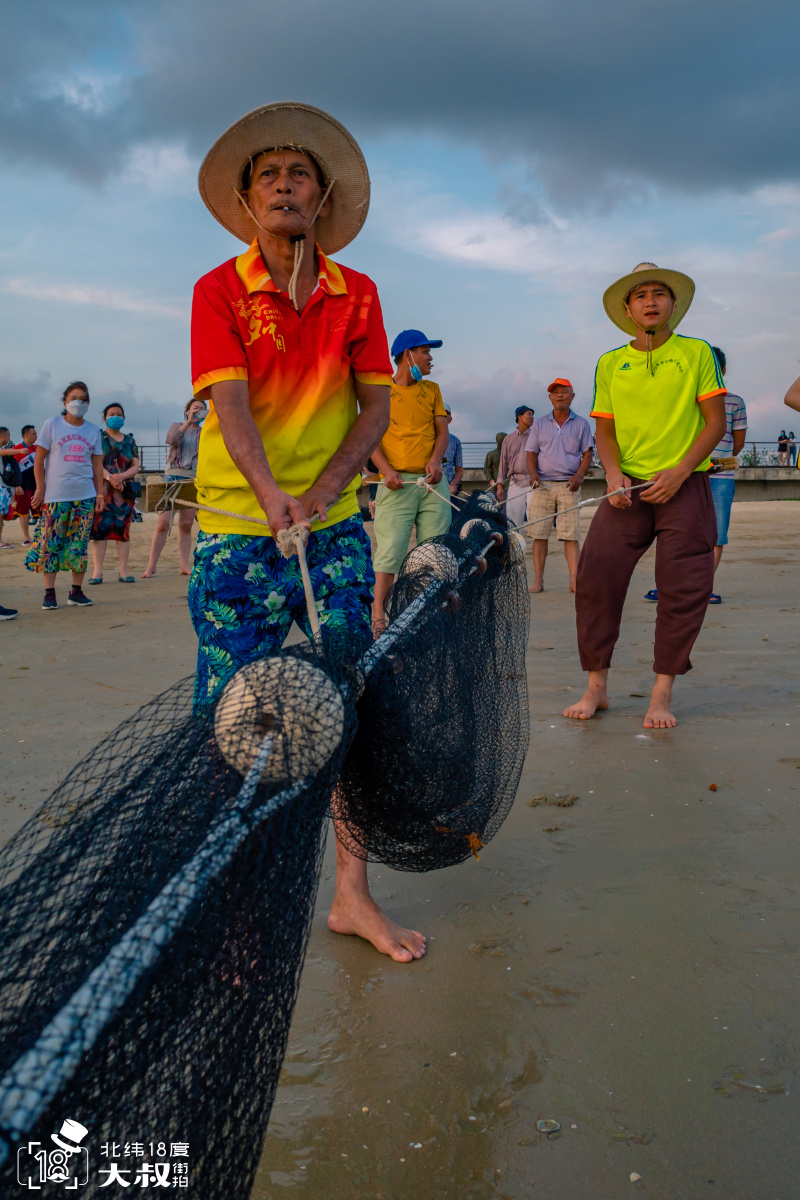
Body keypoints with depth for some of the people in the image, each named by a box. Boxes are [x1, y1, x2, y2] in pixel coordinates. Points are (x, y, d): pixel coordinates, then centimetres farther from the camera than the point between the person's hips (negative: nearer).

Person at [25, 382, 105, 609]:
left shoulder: (93, 430, 10)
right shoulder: (52, 424, 2)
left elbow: (97, 465, 12)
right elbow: (39, 459, 2)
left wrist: (100, 494, 7)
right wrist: (40, 488, -5)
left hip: (85, 495, 2)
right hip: (55, 495, -2)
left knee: (79, 545, 2)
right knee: (50, 543, -3)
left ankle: (76, 591, 10)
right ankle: (49, 592, 3)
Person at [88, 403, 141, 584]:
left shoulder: (129, 441, 15)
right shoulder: (98, 437, 6)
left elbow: (136, 466, 7)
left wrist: (121, 476, -13)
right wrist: (109, 477, -20)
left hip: (125, 491, 3)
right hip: (102, 490, -3)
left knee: (123, 530, 1)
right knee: (100, 528, -7)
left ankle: (123, 571, 3)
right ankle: (97, 572, -6)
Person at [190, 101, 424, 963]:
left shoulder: (357, 294, 7)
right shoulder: (219, 290, -1)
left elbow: (376, 405, 3)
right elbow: (230, 403, -14)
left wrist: (321, 491, -13)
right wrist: (272, 496, -31)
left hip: (335, 526, 3)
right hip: (237, 527, -2)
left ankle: (351, 893, 16)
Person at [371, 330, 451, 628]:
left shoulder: (432, 389, 18)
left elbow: (442, 430, 12)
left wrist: (435, 460, -8)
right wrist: (387, 470, -15)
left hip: (432, 481, 4)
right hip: (398, 482, -4)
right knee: (390, 550, -12)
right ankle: (378, 615, -11)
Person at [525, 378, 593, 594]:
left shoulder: (581, 424, 12)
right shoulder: (539, 424, 14)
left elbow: (587, 453, 9)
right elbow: (531, 452, 10)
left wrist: (579, 475, -9)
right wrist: (533, 472, -10)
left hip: (568, 485, -1)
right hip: (542, 485, 1)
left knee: (571, 533, -8)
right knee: (539, 533, -4)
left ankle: (574, 579, -11)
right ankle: (538, 580, -1)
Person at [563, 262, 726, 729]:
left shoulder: (697, 353, 4)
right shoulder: (609, 364, 11)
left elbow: (716, 422, 1)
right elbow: (605, 430, 12)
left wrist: (679, 471, -12)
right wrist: (614, 473, -8)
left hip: (686, 486, -2)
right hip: (629, 488, 2)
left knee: (683, 589, -4)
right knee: (595, 576, -8)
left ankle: (662, 695, 8)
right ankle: (597, 687, 4)